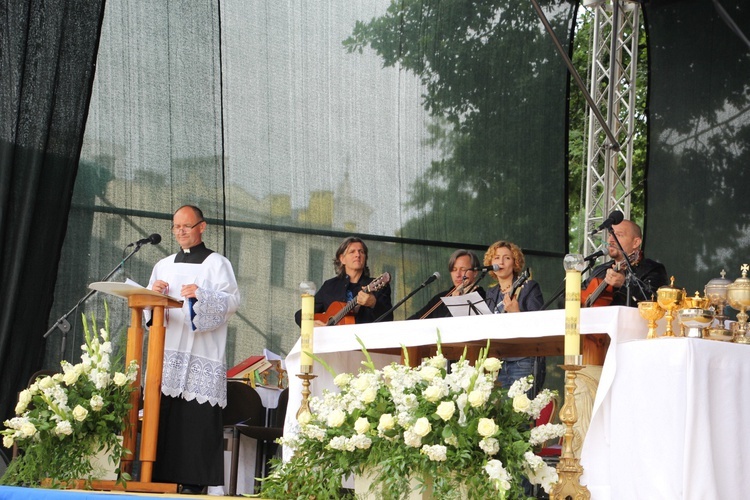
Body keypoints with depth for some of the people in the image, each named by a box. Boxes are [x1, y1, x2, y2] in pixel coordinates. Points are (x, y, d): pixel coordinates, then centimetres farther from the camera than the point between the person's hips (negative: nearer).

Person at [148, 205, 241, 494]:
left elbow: (232, 301, -5)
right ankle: (159, 478, -3)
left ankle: (193, 482, -12)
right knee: (163, 415, -4)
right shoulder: (164, 266, 23)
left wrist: (201, 294, -21)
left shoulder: (216, 263, 8)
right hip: (167, 352, 5)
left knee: (196, 420, -11)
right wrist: (154, 293, -4)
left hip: (201, 355, -5)